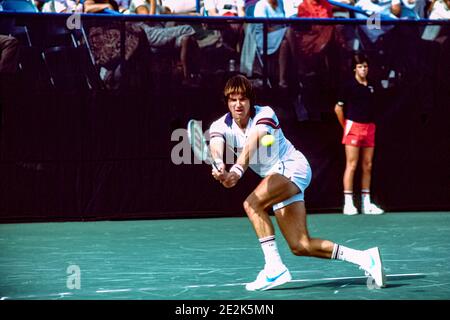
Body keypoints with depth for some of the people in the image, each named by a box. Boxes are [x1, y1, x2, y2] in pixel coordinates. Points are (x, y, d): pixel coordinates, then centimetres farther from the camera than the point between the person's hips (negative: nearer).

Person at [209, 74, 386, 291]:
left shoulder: (264, 115, -16)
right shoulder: (221, 126, -4)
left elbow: (252, 143, -37)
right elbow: (216, 147, -27)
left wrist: (237, 170, -55)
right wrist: (219, 166, -51)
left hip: (293, 167, -7)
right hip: (275, 176, 7)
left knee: (252, 204, -30)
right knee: (301, 247, 0)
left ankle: (275, 268, -28)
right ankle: (364, 258, 7)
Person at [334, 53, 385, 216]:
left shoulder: (372, 86, 10)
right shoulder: (350, 86, -5)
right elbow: (338, 108, -1)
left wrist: (370, 125, 14)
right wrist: (346, 127, 2)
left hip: (369, 128, 5)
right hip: (354, 126, -5)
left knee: (367, 166, 6)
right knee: (351, 165, -6)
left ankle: (366, 203, 12)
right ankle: (348, 204, -5)